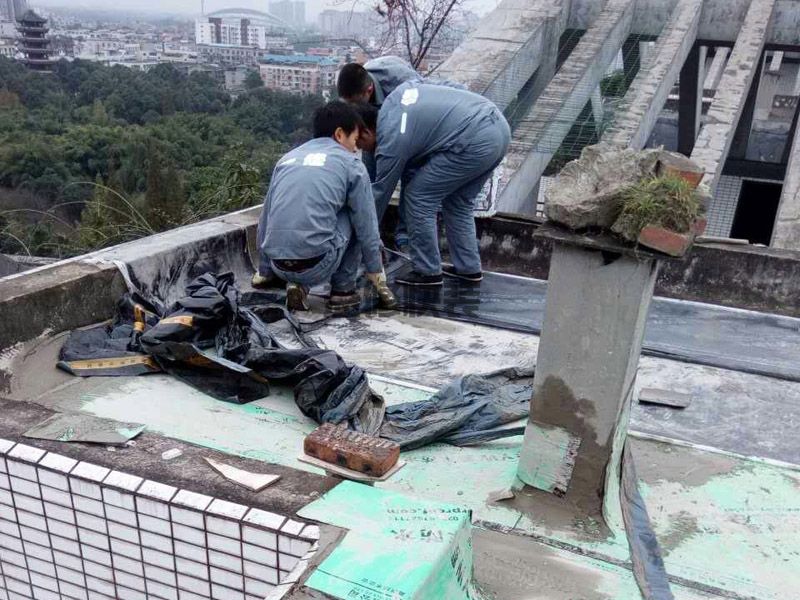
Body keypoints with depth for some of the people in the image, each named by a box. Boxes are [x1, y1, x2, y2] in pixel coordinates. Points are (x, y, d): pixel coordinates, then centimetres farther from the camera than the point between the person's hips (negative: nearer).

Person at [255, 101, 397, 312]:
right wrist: (378, 276, 19)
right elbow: (367, 226, 8)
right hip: (317, 265, -5)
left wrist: (265, 271, 35)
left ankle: (297, 285, 13)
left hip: (280, 266, 5)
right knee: (354, 217, 19)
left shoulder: (287, 158, 19)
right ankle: (343, 290, 18)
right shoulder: (350, 163, 6)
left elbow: (266, 219, 25)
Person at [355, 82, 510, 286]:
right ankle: (468, 267, 26)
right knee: (457, 202, 21)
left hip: (476, 143, -9)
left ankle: (428, 271, 11)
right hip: (498, 126, 10)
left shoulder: (391, 141, -5)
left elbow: (380, 193, 3)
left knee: (419, 197, 2)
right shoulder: (397, 95, 15)